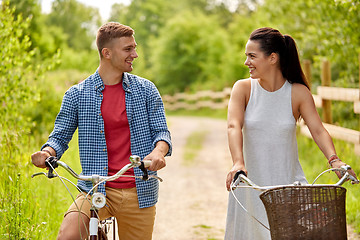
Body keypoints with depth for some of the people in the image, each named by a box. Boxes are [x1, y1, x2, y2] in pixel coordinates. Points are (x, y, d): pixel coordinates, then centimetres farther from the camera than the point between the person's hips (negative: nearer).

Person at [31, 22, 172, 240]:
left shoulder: (146, 90, 6)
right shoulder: (77, 94, 3)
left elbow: (161, 131, 4)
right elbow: (61, 135, 6)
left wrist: (158, 151, -19)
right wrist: (47, 153, -17)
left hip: (139, 194, 2)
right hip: (96, 190, -2)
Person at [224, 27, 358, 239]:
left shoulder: (299, 93, -3)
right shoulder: (243, 88, -3)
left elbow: (318, 130, -9)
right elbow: (234, 126, -17)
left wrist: (334, 159, -29)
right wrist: (238, 163, -34)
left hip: (289, 182, 0)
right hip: (251, 183, 1)